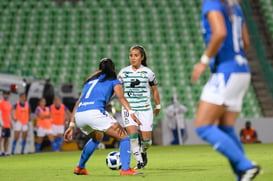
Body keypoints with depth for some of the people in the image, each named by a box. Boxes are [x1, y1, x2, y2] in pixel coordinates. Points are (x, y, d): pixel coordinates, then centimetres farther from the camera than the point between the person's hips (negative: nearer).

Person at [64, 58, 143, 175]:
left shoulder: (90, 81, 32)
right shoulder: (113, 80, 17)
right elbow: (120, 97, -3)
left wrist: (71, 125, 27)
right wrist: (131, 112, -16)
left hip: (79, 116, 6)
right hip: (95, 112, -6)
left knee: (97, 137, 36)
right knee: (124, 138, 2)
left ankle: (80, 168, 38)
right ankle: (125, 169, -17)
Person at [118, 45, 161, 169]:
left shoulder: (148, 72, -1)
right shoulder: (124, 72, 3)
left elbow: (154, 90, 10)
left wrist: (158, 106, 17)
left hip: (145, 108, 0)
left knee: (146, 139, -1)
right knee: (132, 135, -17)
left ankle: (143, 152, 34)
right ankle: (140, 161, -1)